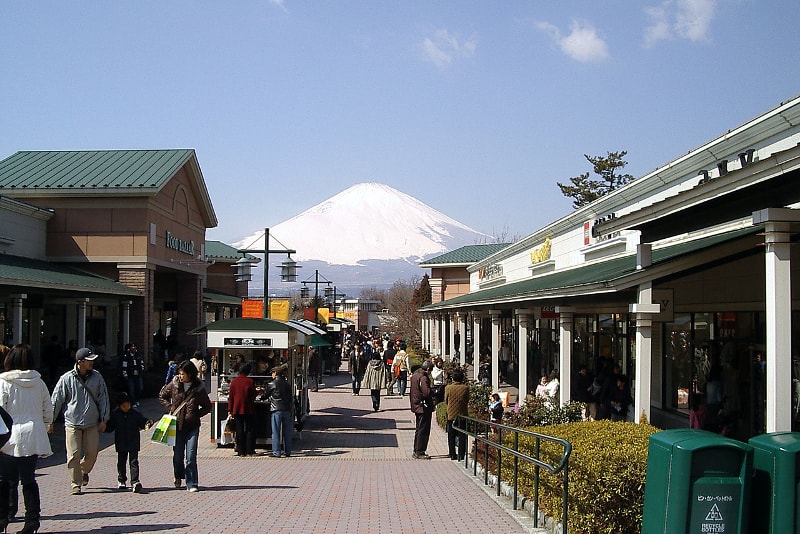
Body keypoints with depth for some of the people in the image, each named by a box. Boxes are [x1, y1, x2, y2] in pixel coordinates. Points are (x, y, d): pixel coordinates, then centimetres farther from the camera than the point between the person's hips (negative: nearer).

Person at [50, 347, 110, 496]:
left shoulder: (97, 377, 4)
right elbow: (56, 400, 2)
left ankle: (84, 471, 32)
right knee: (74, 455, -4)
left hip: (92, 423, 3)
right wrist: (50, 420, 2)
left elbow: (103, 399, 10)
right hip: (72, 423, -2)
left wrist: (104, 419, 7)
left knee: (92, 452, 1)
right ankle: (76, 484, 6)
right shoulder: (67, 378, -5)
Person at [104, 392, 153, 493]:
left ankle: (135, 482, -13)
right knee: (121, 462, 12)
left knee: (134, 461, -8)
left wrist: (148, 423, -16)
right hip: (121, 443, 2)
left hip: (133, 443, -2)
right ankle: (121, 481, 29)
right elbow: (110, 427, 6)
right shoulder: (115, 414, 0)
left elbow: (143, 421, 4)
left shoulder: (135, 413, -3)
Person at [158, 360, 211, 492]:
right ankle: (178, 476, 38)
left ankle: (192, 484, -1)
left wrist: (196, 415, -6)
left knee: (191, 456, -7)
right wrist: (171, 409, 4)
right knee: (178, 455, 10)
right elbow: (162, 396, 17)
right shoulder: (174, 385, -1)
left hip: (192, 426, -2)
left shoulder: (199, 388, -4)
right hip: (177, 425, 2)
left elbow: (207, 406, 8)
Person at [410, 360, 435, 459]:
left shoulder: (414, 376, 11)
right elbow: (426, 392, -28)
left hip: (416, 406, 10)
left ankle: (416, 451, 22)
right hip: (424, 407, -10)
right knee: (423, 430, -3)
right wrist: (433, 392, -10)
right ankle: (420, 453, 0)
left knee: (419, 429, 17)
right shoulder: (423, 378, -19)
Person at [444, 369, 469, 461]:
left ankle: (452, 455, 11)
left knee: (451, 436, 10)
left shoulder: (448, 388, -9)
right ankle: (461, 455, 6)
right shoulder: (466, 388, -9)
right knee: (462, 436, 7)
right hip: (463, 415, 0)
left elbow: (446, 401, 1)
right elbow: (467, 401, 2)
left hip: (451, 415, 0)